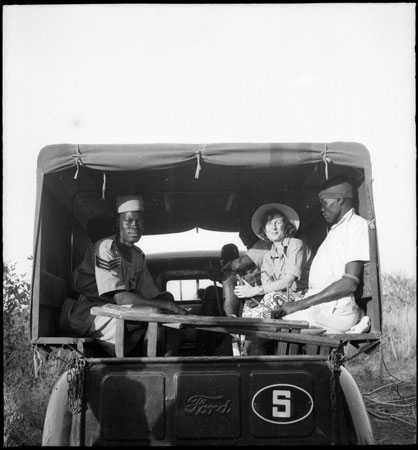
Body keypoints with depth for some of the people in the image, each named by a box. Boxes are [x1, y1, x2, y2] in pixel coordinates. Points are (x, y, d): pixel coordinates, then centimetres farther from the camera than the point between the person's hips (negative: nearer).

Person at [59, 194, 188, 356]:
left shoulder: (138, 255, 12)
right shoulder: (105, 248, -14)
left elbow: (151, 295, 10)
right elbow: (121, 298, -22)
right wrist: (168, 305, -23)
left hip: (118, 313, 8)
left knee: (167, 296, -7)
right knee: (153, 311, -28)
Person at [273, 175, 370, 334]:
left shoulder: (357, 225, -4)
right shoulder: (336, 229, 26)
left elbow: (350, 283, -16)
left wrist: (300, 304, -16)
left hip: (334, 311, -9)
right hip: (316, 307, 9)